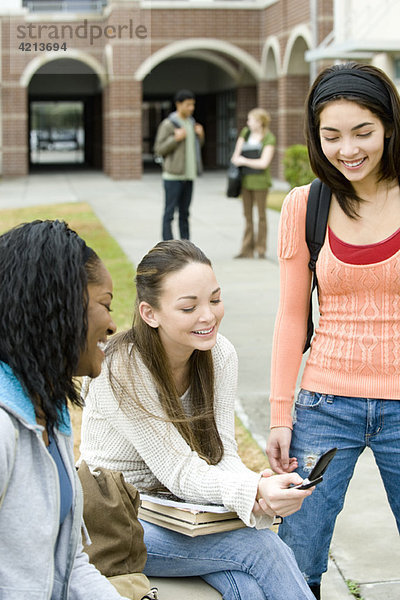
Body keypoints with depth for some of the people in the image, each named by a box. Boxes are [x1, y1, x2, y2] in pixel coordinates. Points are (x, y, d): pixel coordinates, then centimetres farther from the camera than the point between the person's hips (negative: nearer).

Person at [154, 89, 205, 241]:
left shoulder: (191, 123, 13)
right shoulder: (167, 124, -8)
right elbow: (159, 149, -9)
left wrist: (200, 136, 4)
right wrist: (176, 138, -20)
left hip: (188, 175, 7)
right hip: (173, 176, -7)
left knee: (184, 212, 11)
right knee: (169, 212, -4)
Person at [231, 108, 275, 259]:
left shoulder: (269, 139, -8)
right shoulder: (245, 132, 8)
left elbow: (264, 163, -15)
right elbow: (235, 156, 12)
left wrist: (244, 161, -7)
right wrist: (238, 160, -9)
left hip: (260, 181, -5)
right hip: (246, 180, 5)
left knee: (261, 214, 2)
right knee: (247, 215, 6)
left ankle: (261, 249, 10)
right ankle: (247, 249, 9)